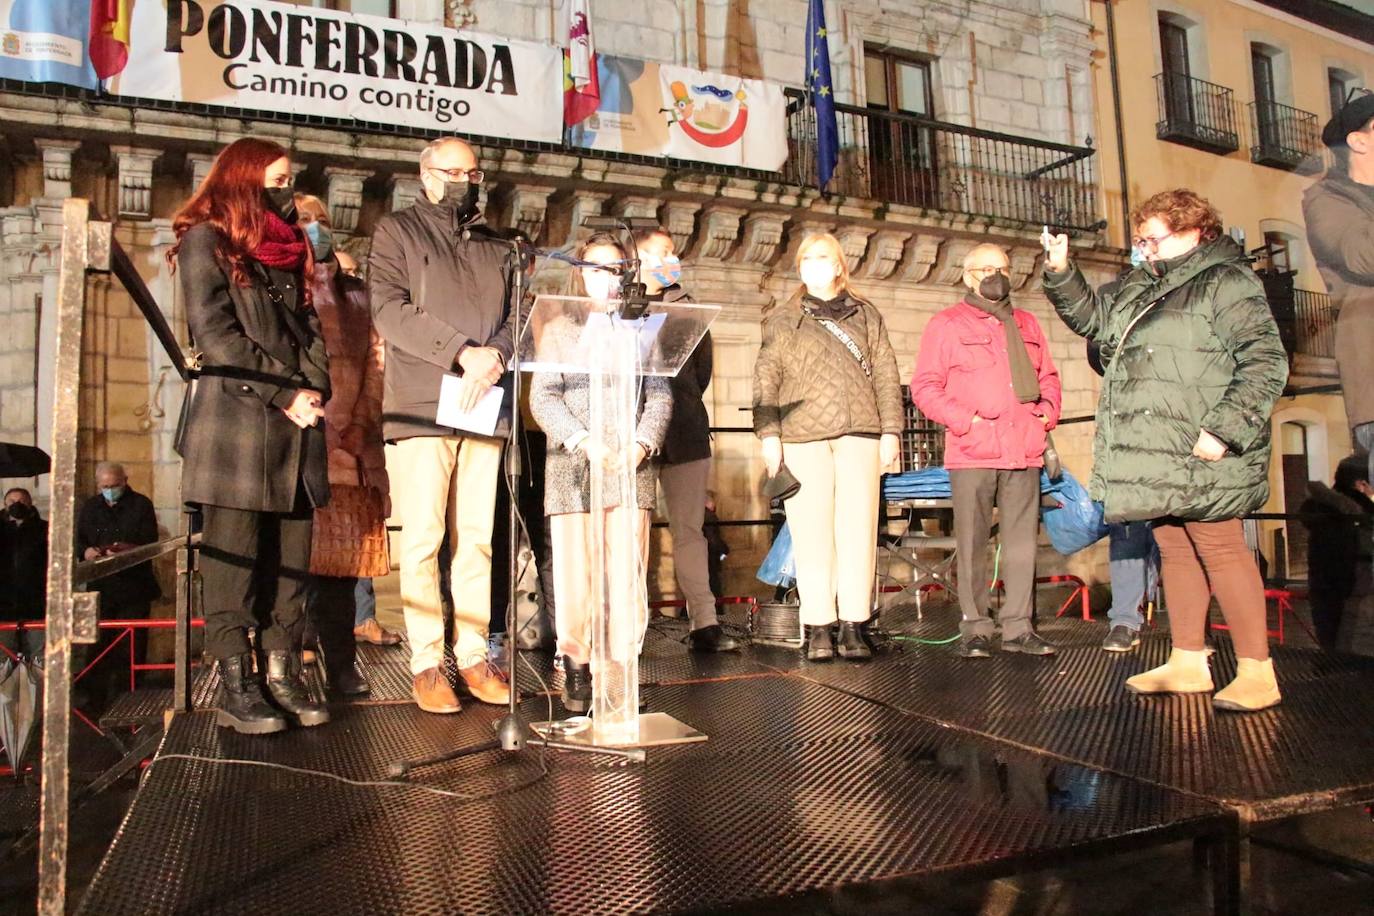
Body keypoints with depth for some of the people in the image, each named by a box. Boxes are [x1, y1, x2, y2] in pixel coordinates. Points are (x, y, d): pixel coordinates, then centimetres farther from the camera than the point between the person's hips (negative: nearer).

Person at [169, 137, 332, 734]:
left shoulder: (290, 247, 24)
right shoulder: (207, 240, 4)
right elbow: (215, 334, -7)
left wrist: (315, 388, -1)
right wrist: (285, 395, -12)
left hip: (297, 424, 6)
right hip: (235, 422, -6)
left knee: (290, 561, 4)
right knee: (234, 560, -4)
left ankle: (284, 676, 8)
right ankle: (237, 690, -1)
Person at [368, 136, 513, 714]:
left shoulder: (495, 248, 23)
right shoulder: (396, 231, 10)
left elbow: (515, 317, 14)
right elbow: (389, 310, -5)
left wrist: (495, 355, -8)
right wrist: (462, 352, -14)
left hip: (482, 407, 4)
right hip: (420, 408, -4)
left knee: (476, 537, 3)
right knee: (423, 537, -5)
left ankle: (474, 655, 9)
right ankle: (426, 662, 1)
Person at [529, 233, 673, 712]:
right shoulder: (561, 329, 12)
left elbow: (660, 395, 8)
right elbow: (543, 396, 1)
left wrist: (642, 444, -9)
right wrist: (584, 441, -13)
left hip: (632, 469, 1)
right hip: (572, 469, -1)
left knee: (628, 578, -2)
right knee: (575, 578, -3)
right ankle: (577, 667, 10)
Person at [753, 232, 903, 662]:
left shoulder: (866, 314, 18)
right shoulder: (782, 319, 14)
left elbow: (886, 375, 13)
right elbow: (765, 379, 6)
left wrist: (891, 430, 5)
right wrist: (768, 434, -4)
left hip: (860, 433, 1)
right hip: (802, 436, -1)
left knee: (858, 529, -2)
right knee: (812, 533, -3)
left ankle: (854, 627, 4)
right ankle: (818, 629, 3)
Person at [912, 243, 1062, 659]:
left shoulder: (1027, 324, 21)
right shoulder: (947, 324, 5)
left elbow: (1048, 377, 26)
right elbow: (924, 387, -1)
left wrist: (1048, 413, 7)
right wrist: (964, 420, -12)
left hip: (1024, 451, 5)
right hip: (973, 452, -4)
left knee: (1022, 540, 4)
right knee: (972, 543, -2)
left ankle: (1018, 627, 11)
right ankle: (975, 629, 5)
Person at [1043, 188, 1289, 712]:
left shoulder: (1228, 282, -5)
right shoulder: (1138, 287, 19)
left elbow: (1265, 363, -12)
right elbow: (1089, 316, 33)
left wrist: (1223, 431, -20)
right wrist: (1061, 272, 17)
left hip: (1200, 456, -8)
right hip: (1155, 457, 8)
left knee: (1220, 551, -7)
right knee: (1175, 553, 11)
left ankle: (1257, 672, 2)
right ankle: (1188, 663, 20)